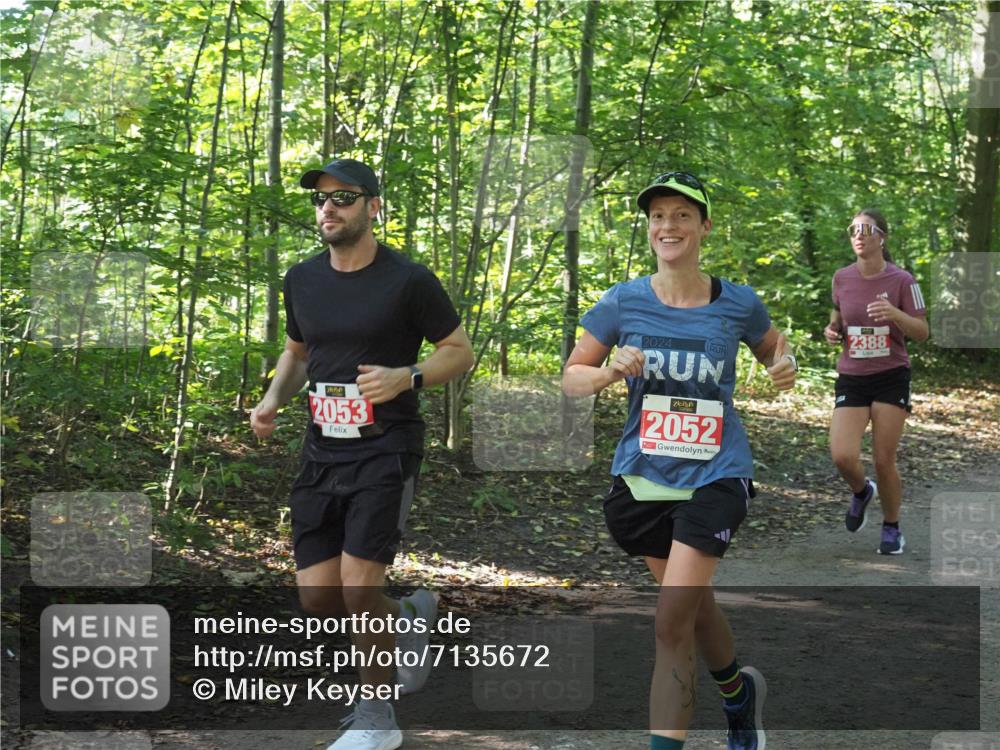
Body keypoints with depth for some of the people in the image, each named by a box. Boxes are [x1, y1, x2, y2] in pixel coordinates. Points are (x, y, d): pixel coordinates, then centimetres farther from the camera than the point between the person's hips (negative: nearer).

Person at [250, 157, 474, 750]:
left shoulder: (408, 280, -9)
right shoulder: (302, 279, 7)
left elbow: (461, 352, -1)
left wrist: (406, 377, -19)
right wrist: (274, 399, 4)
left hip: (386, 451, -5)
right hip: (323, 452, 6)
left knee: (359, 588, -12)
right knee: (319, 599, 3)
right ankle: (411, 615, 34)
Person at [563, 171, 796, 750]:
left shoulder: (739, 304, -3)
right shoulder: (623, 302, -3)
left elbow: (774, 348, 17)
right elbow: (572, 377, 3)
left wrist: (786, 365, -6)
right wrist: (611, 371, -17)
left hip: (715, 478, -3)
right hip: (643, 479, 3)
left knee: (672, 625, -13)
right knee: (695, 604, 19)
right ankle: (739, 691, 48)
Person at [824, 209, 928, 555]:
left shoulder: (901, 280, -7)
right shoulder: (842, 278, 2)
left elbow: (922, 332, -6)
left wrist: (894, 313, -24)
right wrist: (833, 329, 1)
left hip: (891, 378, -2)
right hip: (851, 379, 2)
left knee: (884, 460, -3)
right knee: (842, 456, -14)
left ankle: (892, 529, 20)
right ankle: (861, 492, 22)